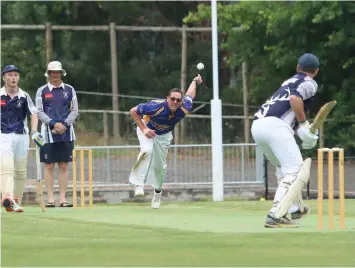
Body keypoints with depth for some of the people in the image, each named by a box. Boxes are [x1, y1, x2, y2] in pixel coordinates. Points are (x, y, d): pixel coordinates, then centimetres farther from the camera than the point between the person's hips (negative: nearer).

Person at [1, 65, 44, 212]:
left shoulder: (24, 96, 8)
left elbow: (34, 114, 0)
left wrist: (34, 132, -14)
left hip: (22, 136, 3)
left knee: (20, 172, 5)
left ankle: (16, 202, 13)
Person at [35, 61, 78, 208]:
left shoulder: (69, 90, 10)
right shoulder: (42, 91, 4)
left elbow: (75, 111, 7)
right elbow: (39, 112, -1)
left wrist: (64, 125, -8)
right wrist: (54, 124, -14)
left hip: (66, 132, 2)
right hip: (49, 132, -2)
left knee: (64, 166, 2)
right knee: (49, 165, -2)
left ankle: (63, 198, 3)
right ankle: (50, 198, 0)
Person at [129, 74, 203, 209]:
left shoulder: (184, 109, -29)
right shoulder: (156, 107, -40)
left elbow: (190, 95, -6)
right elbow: (133, 111, -27)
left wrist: (195, 81, 15)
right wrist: (143, 129, -31)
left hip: (164, 135, 4)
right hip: (148, 129, -4)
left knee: (160, 165, 10)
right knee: (147, 151, -34)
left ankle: (157, 191, 37)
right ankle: (138, 183, -28)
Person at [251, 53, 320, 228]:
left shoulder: (289, 82, 33)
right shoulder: (309, 83, 9)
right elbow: (295, 98, -11)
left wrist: (302, 126, 14)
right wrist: (304, 124, -4)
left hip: (257, 125, 8)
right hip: (275, 125, -8)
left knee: (284, 167, 26)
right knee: (294, 170, -11)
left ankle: (296, 209, 32)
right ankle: (275, 215, -25)